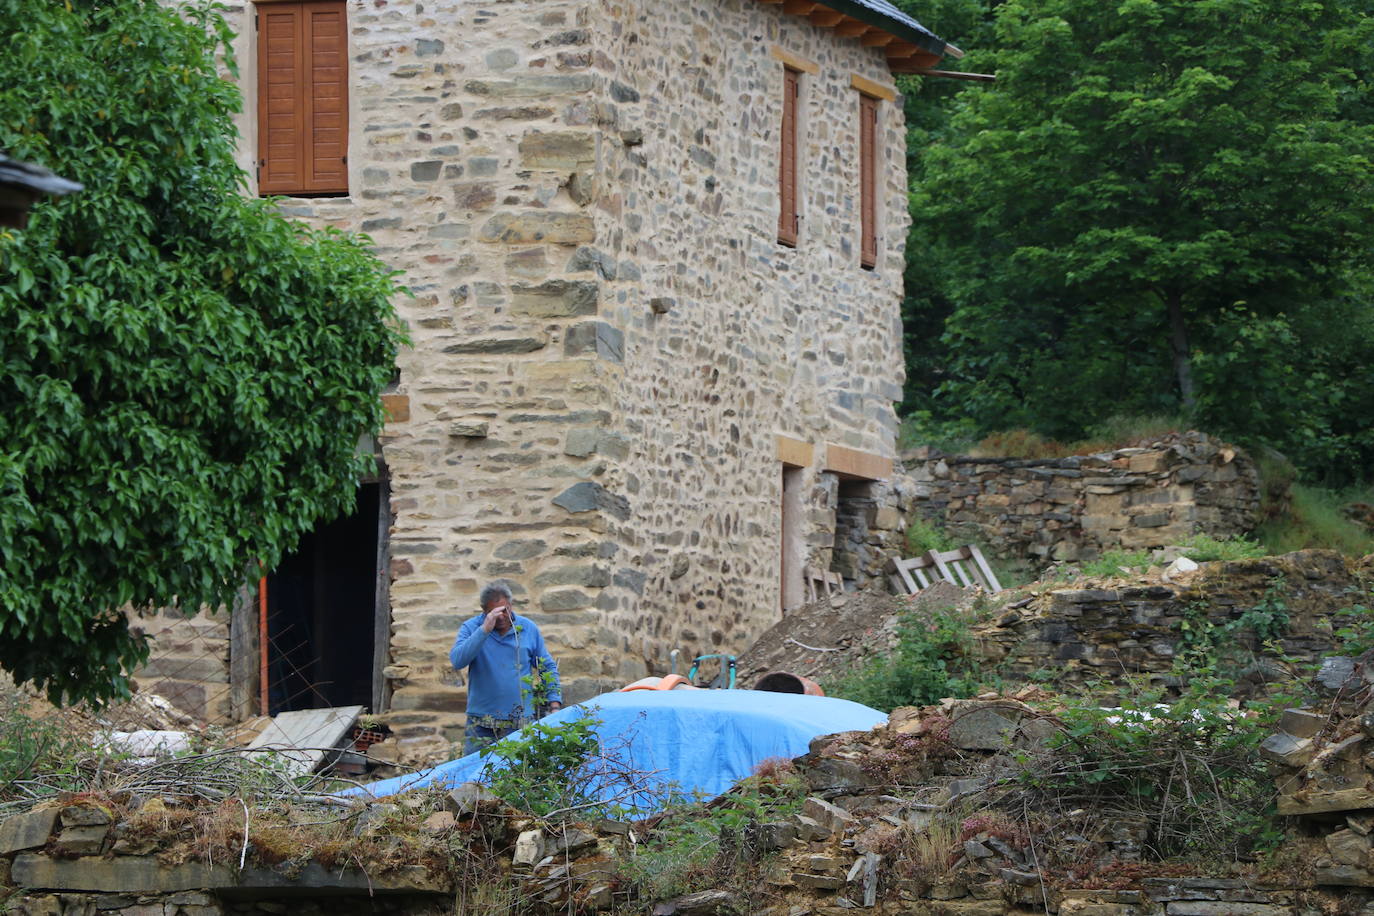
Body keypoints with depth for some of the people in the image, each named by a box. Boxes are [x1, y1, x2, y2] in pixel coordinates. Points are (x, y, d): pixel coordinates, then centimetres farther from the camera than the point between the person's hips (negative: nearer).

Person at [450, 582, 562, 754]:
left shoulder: (528, 629, 7)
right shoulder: (471, 628, 0)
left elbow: (548, 667, 13)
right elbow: (457, 661, -18)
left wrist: (555, 705, 3)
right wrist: (485, 630, -24)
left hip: (522, 722, 1)